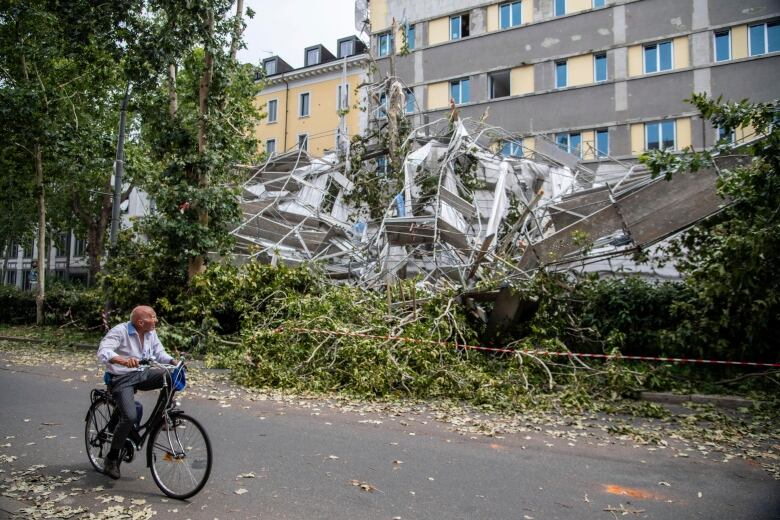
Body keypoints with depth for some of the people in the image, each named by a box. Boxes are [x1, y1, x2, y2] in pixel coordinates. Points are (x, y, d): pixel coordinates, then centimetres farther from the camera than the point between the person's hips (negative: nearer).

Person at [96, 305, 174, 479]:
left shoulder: (151, 333, 4)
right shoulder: (120, 331, -16)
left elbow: (160, 353, 8)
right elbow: (103, 352, -28)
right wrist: (124, 361, -47)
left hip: (142, 375, 6)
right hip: (122, 379, -5)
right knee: (129, 417, -23)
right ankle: (112, 459, -2)